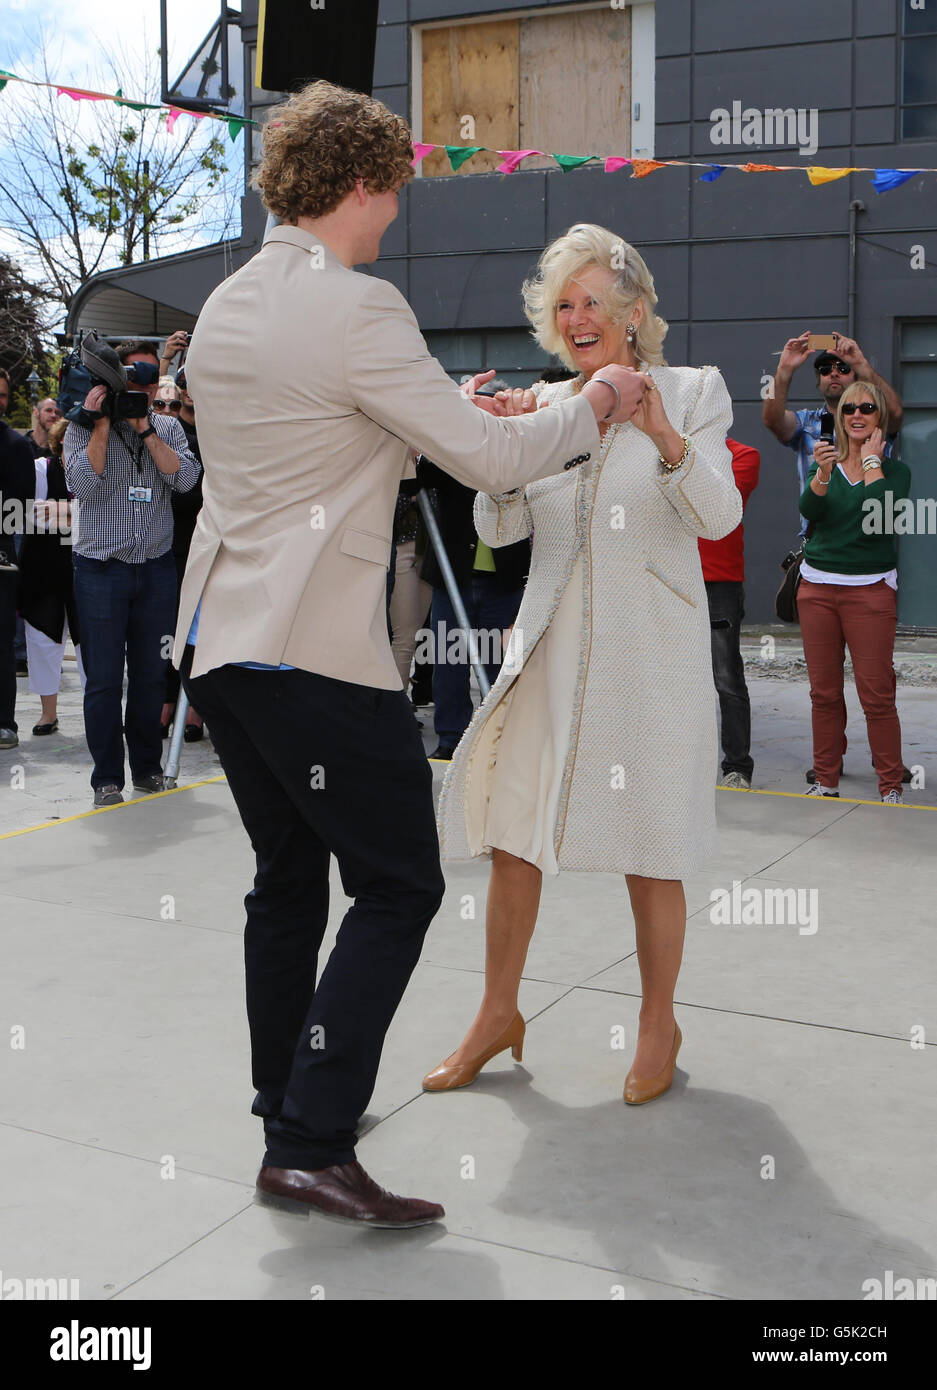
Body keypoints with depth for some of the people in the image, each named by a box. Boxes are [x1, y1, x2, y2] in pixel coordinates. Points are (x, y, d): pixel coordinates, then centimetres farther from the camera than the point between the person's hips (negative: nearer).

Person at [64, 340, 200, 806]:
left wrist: (145, 429, -12)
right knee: (104, 680, -1)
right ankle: (107, 777, 7)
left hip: (156, 569, 3)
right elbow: (83, 485, -13)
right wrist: (102, 424, -13)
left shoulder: (168, 427, 10)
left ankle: (147, 766, 21)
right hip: (101, 570, -2)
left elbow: (184, 478, -7)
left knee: (151, 675, 8)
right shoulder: (84, 426, 2)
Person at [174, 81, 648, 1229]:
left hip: (217, 640, 9)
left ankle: (288, 1103, 30)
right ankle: (310, 1145, -1)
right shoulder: (355, 309, -14)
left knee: (288, 877, 18)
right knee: (399, 887, 0)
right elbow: (493, 461, -12)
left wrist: (444, 413, 26)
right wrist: (592, 405, 5)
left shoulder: (225, 307, 14)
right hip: (315, 654, -9)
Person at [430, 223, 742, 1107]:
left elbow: (719, 517, -11)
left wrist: (665, 437, -28)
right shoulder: (546, 405, 8)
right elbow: (497, 529, 4)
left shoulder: (692, 391, 1)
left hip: (650, 649, -3)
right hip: (552, 643, 3)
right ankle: (498, 1015, 23)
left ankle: (658, 1027, 24)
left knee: (649, 852, 5)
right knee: (512, 835, 5)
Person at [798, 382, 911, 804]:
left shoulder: (894, 469, 3)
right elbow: (808, 510, -9)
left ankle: (891, 787, 6)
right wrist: (822, 472, -27)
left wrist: (871, 461, -7)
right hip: (817, 587, 3)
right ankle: (826, 781, 18)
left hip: (869, 590, -3)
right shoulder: (827, 464, 10)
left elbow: (880, 515, -18)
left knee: (877, 695, -5)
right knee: (824, 693, 8)